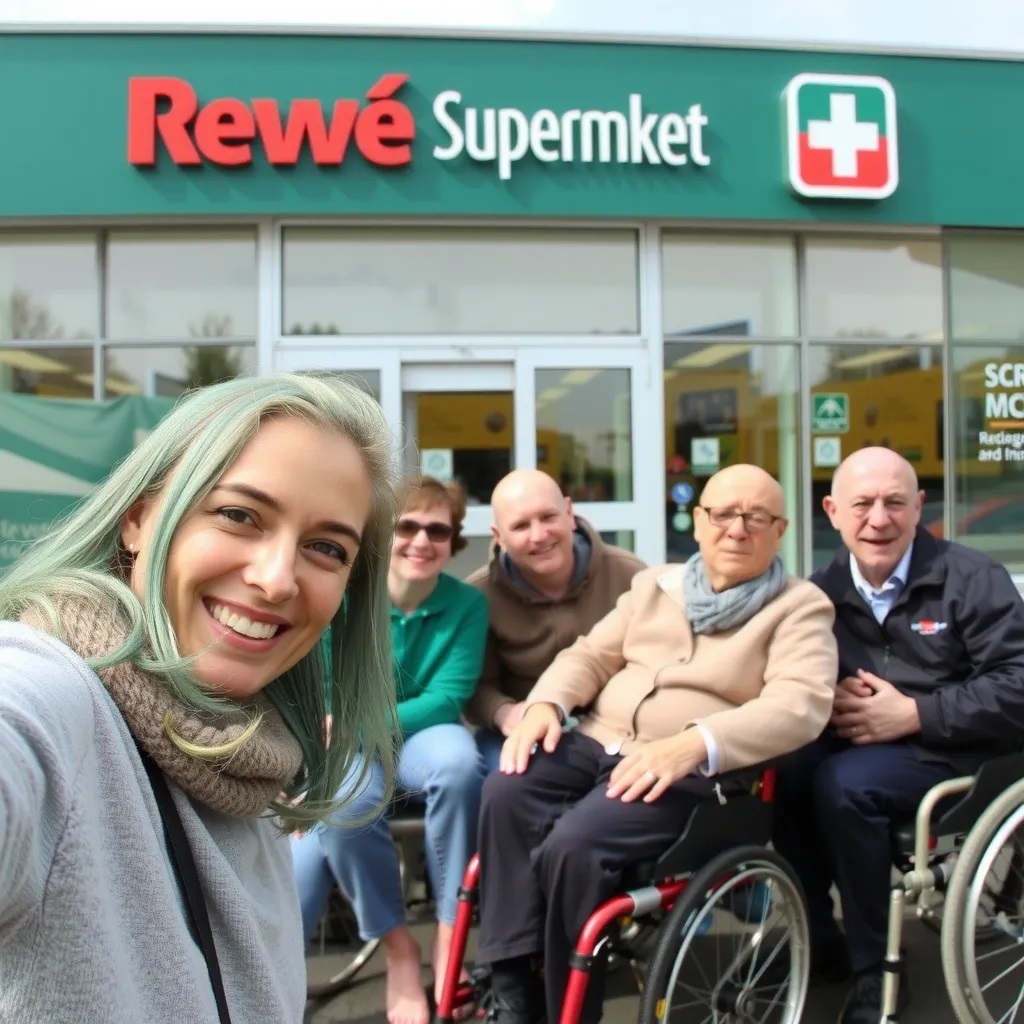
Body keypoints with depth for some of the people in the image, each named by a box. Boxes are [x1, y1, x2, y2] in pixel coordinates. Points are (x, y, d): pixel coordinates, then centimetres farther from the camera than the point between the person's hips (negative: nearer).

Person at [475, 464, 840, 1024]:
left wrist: (693, 745, -28)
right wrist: (545, 705, -7)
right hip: (597, 742, 5)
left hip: (688, 771, -5)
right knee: (505, 794, -24)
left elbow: (800, 703, -14)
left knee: (572, 844, -29)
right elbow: (590, 656, 16)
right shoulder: (654, 584, 20)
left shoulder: (800, 606, 3)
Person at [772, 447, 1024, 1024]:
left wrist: (914, 714, -20)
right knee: (779, 774, -24)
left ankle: (874, 966, -12)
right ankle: (817, 940, -2)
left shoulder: (971, 578, -6)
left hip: (951, 749, -4)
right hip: (856, 741, 5)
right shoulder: (823, 591, 8)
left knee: (844, 783, -32)